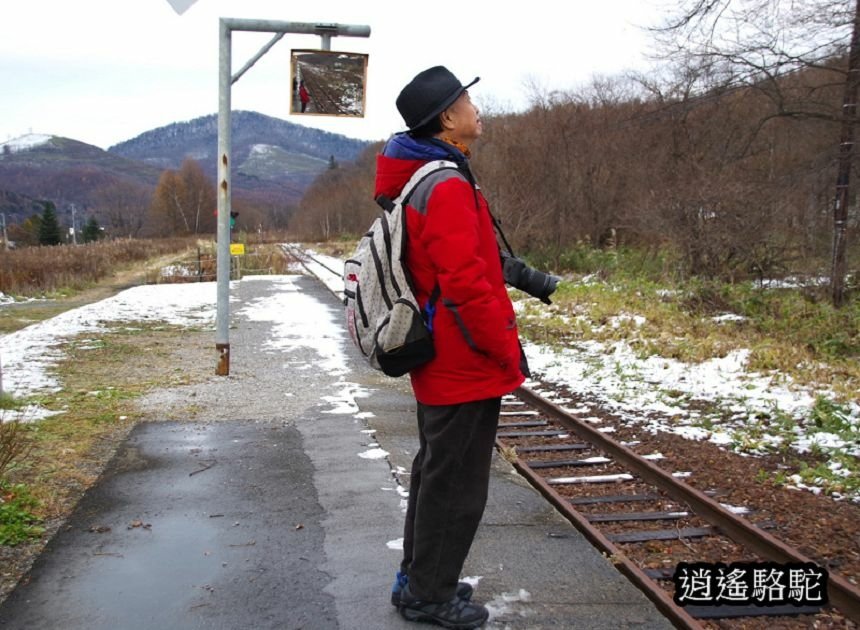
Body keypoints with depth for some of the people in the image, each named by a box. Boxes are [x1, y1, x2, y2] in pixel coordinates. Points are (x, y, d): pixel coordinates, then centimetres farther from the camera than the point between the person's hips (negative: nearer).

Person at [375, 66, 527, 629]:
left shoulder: (415, 180, 12)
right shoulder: (447, 186, -21)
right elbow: (466, 284, -26)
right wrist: (508, 351, -15)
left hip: (438, 363, 10)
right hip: (467, 366, -10)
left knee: (436, 471, 21)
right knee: (456, 482, 4)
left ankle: (421, 578, 36)